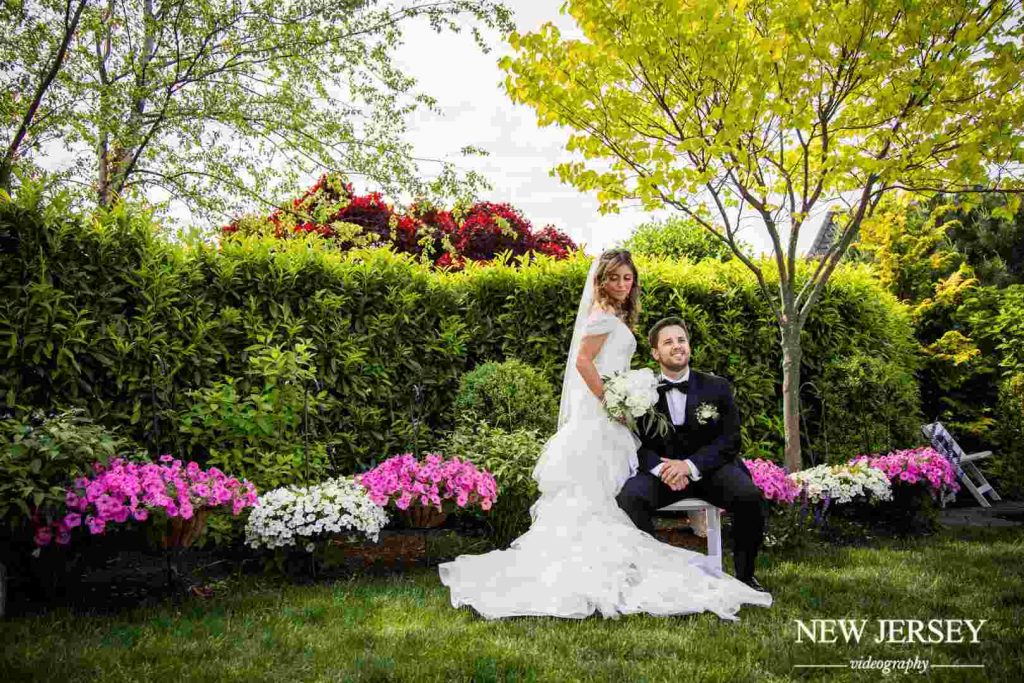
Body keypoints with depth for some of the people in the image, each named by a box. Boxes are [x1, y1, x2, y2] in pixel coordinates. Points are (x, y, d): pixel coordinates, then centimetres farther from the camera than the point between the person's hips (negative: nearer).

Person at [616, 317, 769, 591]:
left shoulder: (717, 387, 3)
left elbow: (730, 440, -3)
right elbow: (636, 445, -1)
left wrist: (690, 465, -19)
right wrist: (661, 468, -23)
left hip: (711, 468, 0)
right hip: (663, 470, 0)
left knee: (751, 497, -29)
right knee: (628, 497, -30)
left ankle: (744, 574, -5)